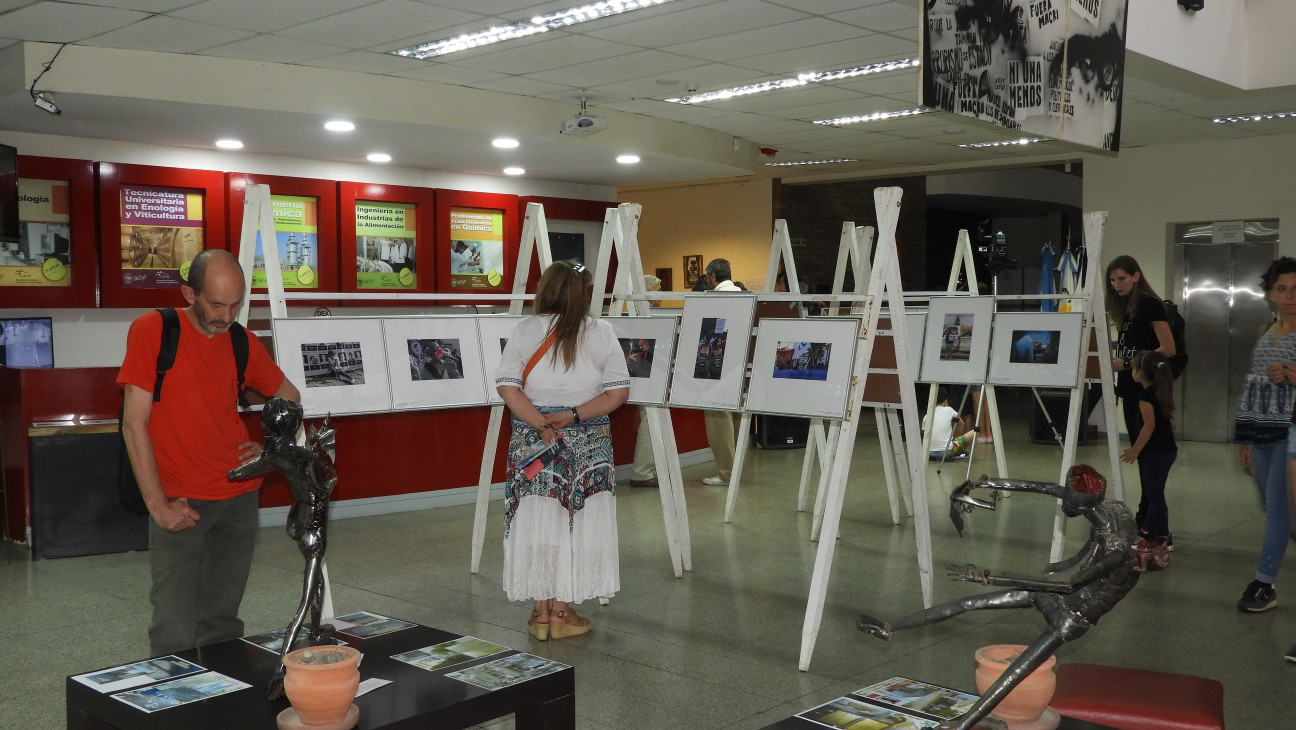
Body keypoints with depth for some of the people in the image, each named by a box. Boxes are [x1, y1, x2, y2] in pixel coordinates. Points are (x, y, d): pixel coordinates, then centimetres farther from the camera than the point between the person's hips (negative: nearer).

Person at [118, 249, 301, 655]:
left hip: (239, 497, 4)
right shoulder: (152, 331, -5)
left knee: (222, 624, 8)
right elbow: (134, 424, -7)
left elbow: (289, 397, 25)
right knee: (176, 633, -9)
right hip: (179, 503, -4)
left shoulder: (243, 343, 8)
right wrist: (158, 504, -11)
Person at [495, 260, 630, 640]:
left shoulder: (526, 331, -2)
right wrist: (574, 416, -11)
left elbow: (507, 387, -10)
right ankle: (561, 611, 12)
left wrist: (542, 424, -11)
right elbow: (618, 392, -7)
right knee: (576, 523, 8)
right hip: (588, 444, 0)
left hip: (532, 439, 0)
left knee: (537, 521, 8)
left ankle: (541, 611, 14)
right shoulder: (602, 333, -1)